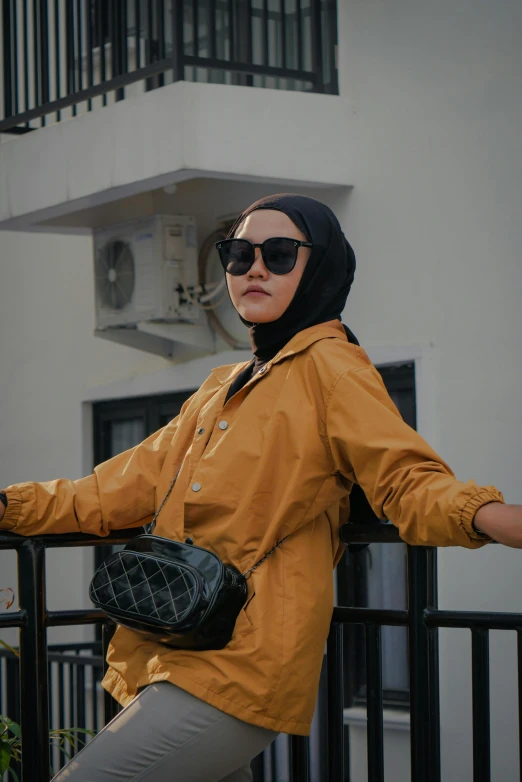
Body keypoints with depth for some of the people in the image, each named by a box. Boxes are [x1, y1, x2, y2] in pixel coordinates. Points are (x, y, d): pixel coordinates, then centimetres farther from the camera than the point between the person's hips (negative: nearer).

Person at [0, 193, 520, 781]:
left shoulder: (330, 367, -2)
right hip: (170, 660, 8)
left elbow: (405, 480, -13)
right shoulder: (222, 388, 23)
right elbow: (125, 489, 25)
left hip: (235, 668, -8)